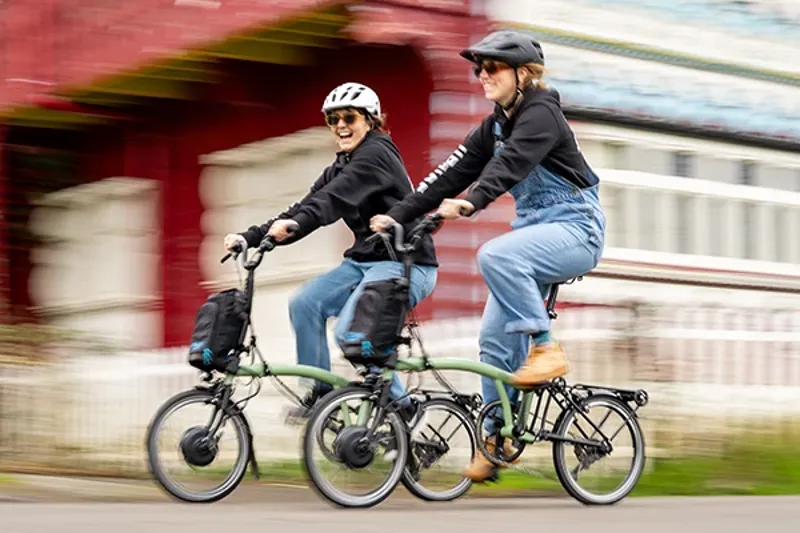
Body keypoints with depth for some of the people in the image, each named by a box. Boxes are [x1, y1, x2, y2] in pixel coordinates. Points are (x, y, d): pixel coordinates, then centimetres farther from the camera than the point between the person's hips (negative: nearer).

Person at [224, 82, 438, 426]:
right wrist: (250, 237, -8)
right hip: (365, 261, 9)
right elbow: (306, 208, 3)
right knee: (304, 302, -10)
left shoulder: (376, 154, -13)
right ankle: (320, 392, 1)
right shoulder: (340, 167, 14)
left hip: (406, 265, -9)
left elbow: (335, 198, -31)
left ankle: (403, 406, -8)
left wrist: (294, 224, -46)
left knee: (351, 330, -24)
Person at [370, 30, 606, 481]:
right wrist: (398, 215, -6)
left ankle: (546, 349, -24)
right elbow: (453, 172, 3)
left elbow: (510, 164, -32)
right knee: (494, 337, 1)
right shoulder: (494, 126, 10)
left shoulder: (541, 113, -14)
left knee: (495, 255, -35)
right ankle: (497, 435, 11)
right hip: (534, 231, 8)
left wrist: (471, 203, -48)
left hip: (575, 228, -8)